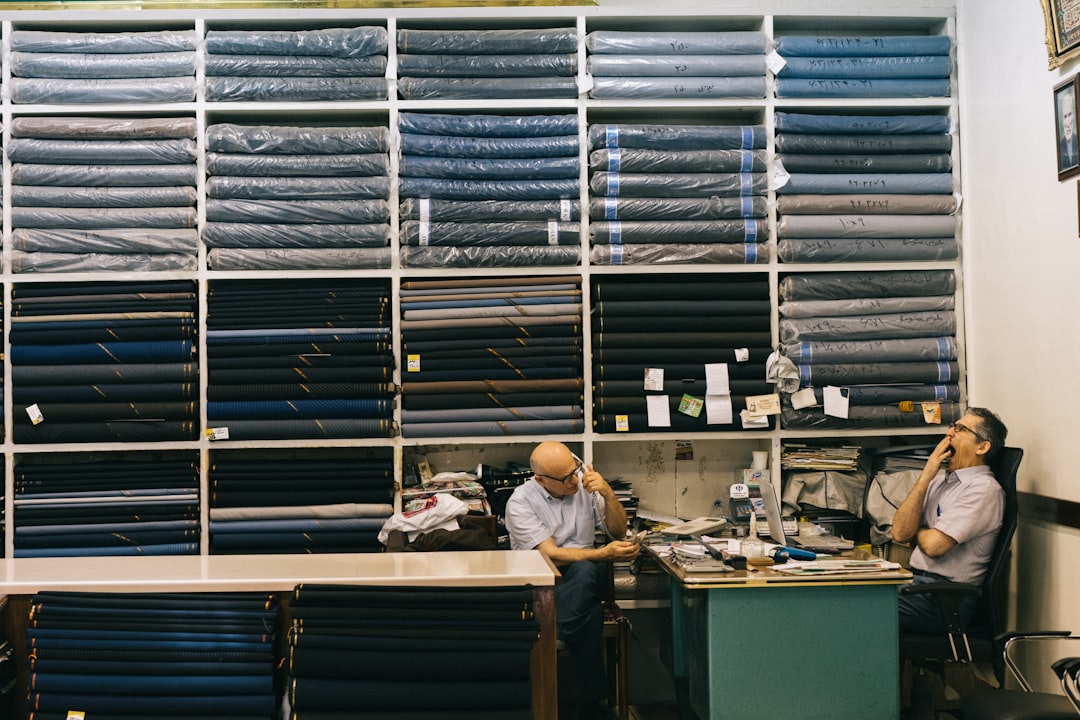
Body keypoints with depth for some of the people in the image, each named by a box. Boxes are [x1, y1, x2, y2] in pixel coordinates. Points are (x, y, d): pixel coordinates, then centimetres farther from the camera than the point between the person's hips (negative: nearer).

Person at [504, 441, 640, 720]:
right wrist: (604, 554, -26)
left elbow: (618, 532, 6)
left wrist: (607, 492, -13)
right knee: (589, 615, -36)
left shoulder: (585, 483, 2)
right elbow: (551, 555, -17)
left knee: (584, 570, -37)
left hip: (586, 576, 3)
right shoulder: (520, 502, -9)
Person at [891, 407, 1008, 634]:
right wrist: (926, 476, 0)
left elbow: (934, 545, -17)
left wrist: (915, 532, 7)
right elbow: (900, 533, 3)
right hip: (914, 581, 7)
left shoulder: (985, 489, -8)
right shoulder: (938, 480, 16)